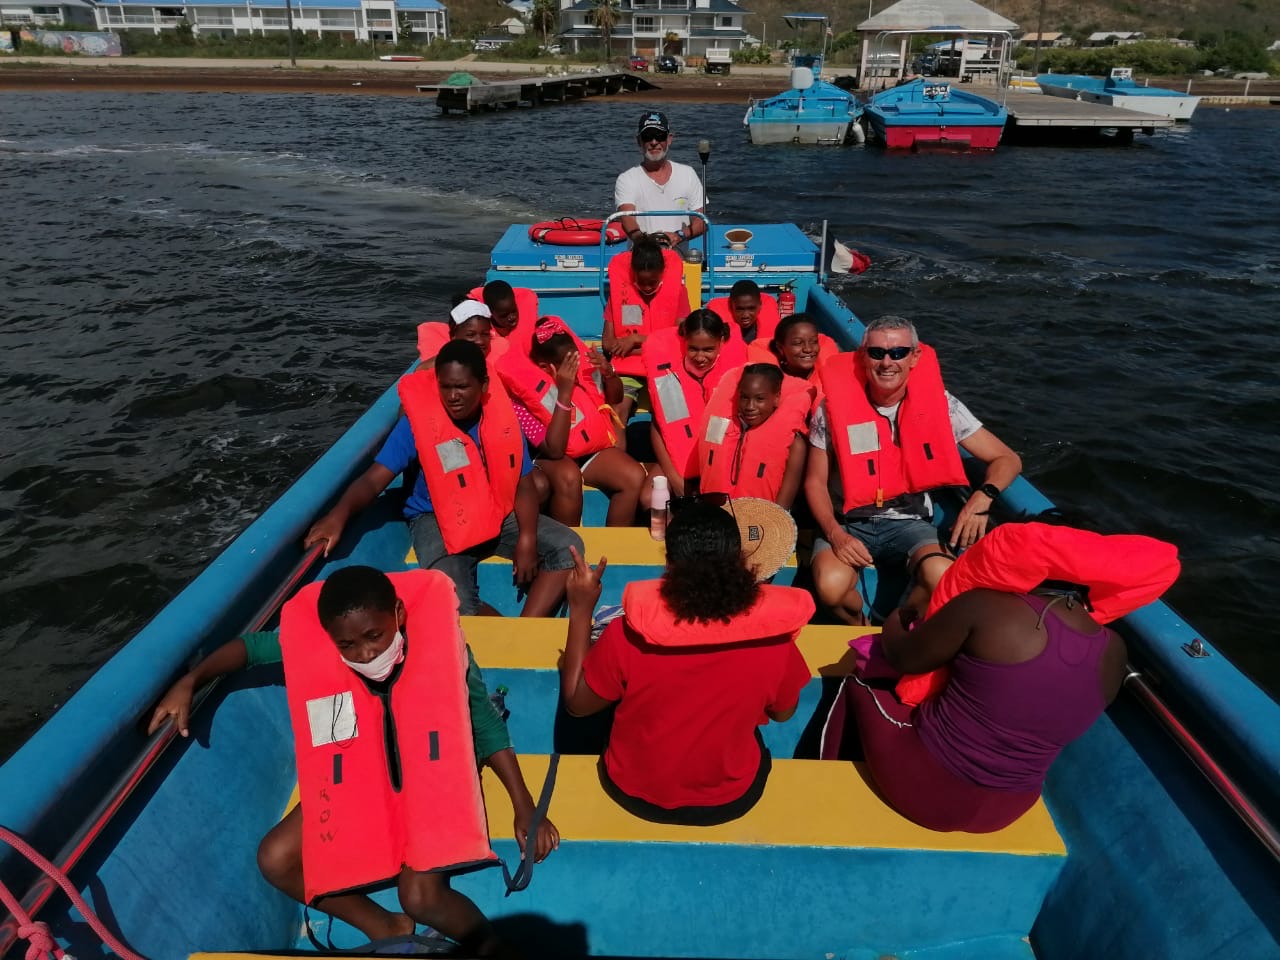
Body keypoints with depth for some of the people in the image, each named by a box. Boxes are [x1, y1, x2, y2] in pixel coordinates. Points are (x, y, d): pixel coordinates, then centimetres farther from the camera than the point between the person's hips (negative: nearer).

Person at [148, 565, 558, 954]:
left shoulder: (443, 653, -26)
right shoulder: (314, 648, -20)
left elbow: (488, 730, -14)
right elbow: (250, 646, 0)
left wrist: (524, 808, -11)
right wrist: (189, 682, -14)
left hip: (433, 778, -5)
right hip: (357, 778, 5)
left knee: (420, 895, -25)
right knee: (275, 859, -8)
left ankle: (489, 944, 5)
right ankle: (386, 928, 6)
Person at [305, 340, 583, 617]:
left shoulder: (501, 416, -7)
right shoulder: (418, 421, -14)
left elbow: (524, 484, -2)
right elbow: (373, 479, -17)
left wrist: (527, 540, -17)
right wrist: (340, 513, -38)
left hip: (499, 513, 4)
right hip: (437, 521, -4)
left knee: (568, 546, -15)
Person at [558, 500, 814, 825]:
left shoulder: (628, 634, -27)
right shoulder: (773, 636, -24)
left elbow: (576, 703, -9)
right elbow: (783, 712, -2)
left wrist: (580, 612, -5)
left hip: (635, 793, 0)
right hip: (732, 799, 1)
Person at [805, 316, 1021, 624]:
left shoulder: (939, 404, -6)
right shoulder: (834, 407, -8)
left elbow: (1007, 460, 0)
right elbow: (815, 481, 1)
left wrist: (982, 497, -22)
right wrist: (834, 533, -16)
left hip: (909, 522, 1)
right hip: (848, 522, 0)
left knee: (942, 578, -31)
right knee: (831, 585, -31)